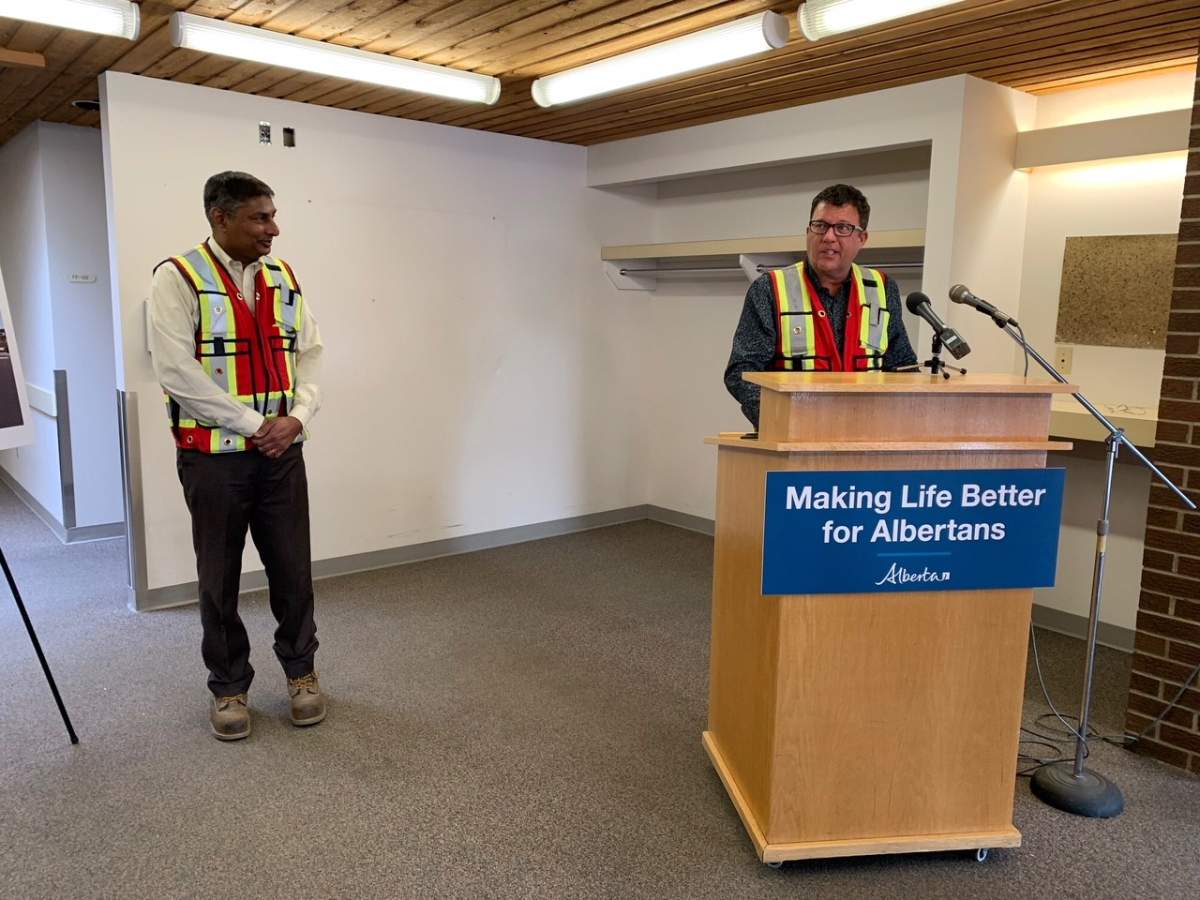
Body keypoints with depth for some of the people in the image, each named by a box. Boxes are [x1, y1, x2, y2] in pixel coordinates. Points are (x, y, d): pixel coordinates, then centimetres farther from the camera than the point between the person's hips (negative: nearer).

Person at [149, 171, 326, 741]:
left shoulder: (283, 278, 8)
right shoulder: (177, 279, -8)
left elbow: (309, 354, 7)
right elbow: (176, 370, -16)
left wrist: (297, 416, -10)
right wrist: (253, 424, -16)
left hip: (282, 451, 4)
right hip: (213, 455, -4)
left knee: (293, 568, 10)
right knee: (219, 577, 9)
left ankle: (300, 671, 29)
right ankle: (228, 687, 26)